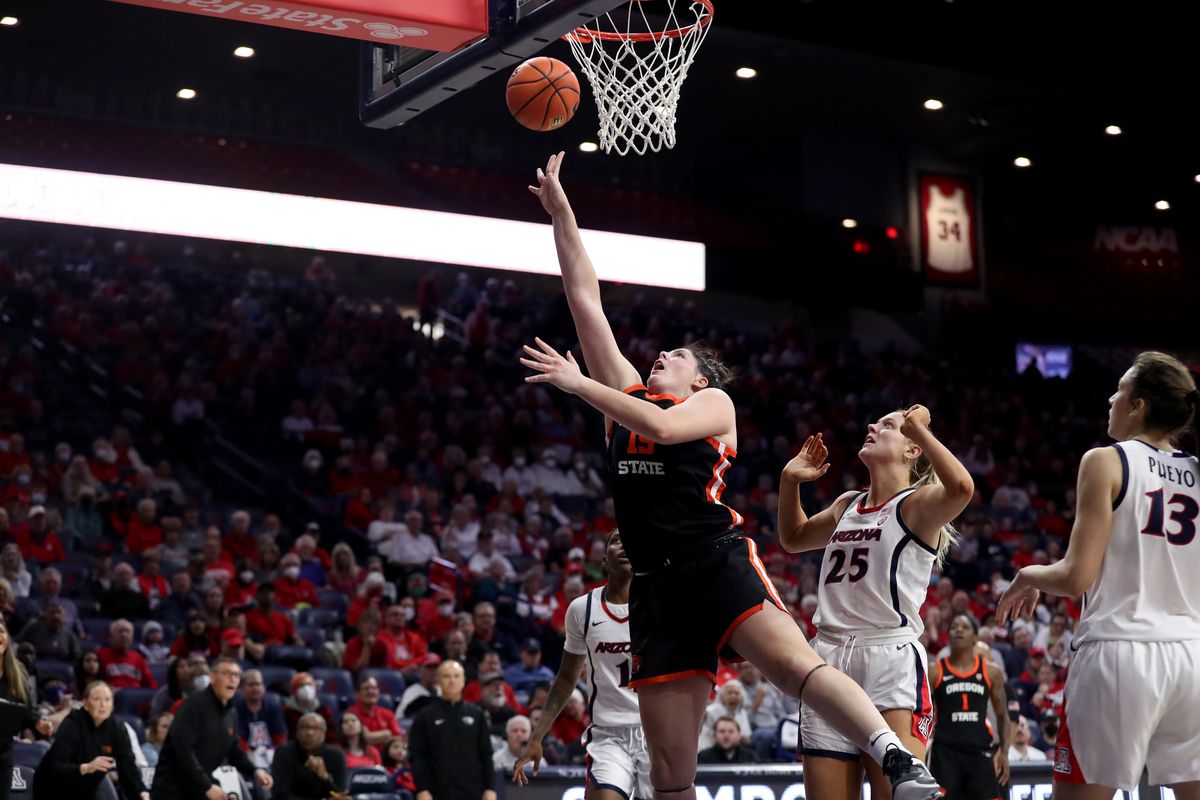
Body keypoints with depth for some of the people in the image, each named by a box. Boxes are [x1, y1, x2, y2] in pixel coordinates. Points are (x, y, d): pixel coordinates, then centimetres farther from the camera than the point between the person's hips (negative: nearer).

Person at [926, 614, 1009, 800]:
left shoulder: (991, 672, 8)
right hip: (945, 750, -2)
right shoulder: (935, 671, 3)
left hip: (980, 750, 2)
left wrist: (1004, 752, 4)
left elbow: (1002, 715, 14)